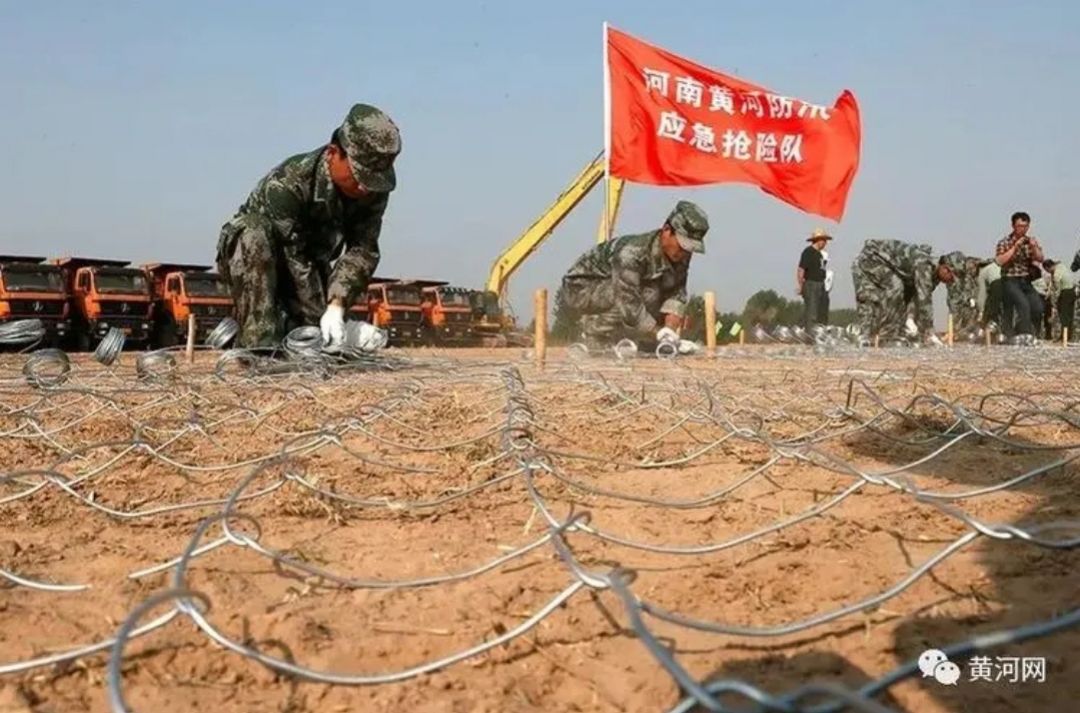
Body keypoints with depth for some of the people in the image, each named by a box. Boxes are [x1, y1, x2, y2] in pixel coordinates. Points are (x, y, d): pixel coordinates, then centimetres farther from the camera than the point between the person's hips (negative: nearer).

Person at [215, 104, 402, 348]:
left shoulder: (373, 191, -18)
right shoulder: (286, 183, -33)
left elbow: (363, 251, -22)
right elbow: (295, 257, -33)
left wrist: (336, 306, -36)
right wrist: (319, 317, -35)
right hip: (248, 260, -5)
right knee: (255, 232, -38)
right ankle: (259, 344, -36)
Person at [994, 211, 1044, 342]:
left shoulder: (1031, 241, 9)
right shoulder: (1005, 242, -3)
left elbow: (1040, 259, 2)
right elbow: (1000, 260, -17)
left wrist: (1034, 247, -15)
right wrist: (1015, 247, -20)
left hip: (1026, 281, 5)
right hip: (1010, 281, -5)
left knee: (1037, 310, -7)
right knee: (1023, 304, -26)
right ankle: (1025, 334, -21)